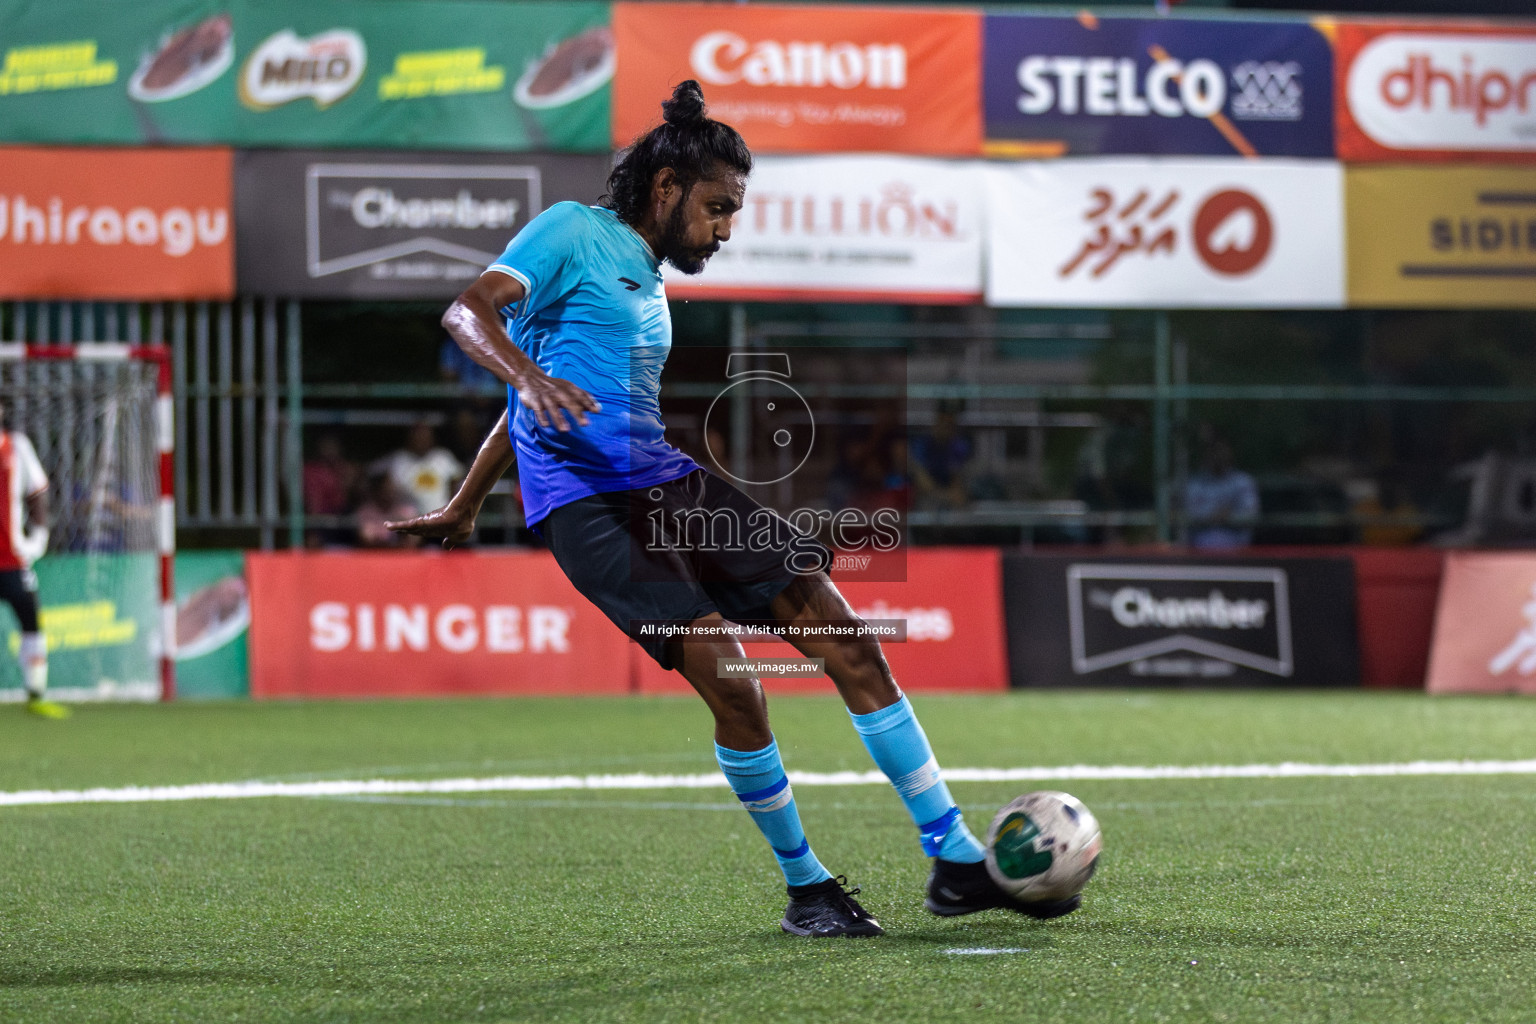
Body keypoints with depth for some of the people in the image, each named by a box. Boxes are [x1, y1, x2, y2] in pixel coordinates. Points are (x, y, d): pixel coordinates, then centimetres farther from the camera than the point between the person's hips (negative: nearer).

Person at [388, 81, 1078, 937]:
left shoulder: (648, 282, 24)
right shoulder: (574, 233, -1)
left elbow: (534, 406, 31)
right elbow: (469, 309, -15)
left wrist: (464, 506, 36)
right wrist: (529, 375, -34)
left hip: (670, 484, 9)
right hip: (589, 503, -9)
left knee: (847, 637, -1)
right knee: (730, 682, -20)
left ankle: (957, 862, 2)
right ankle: (805, 887, -1)